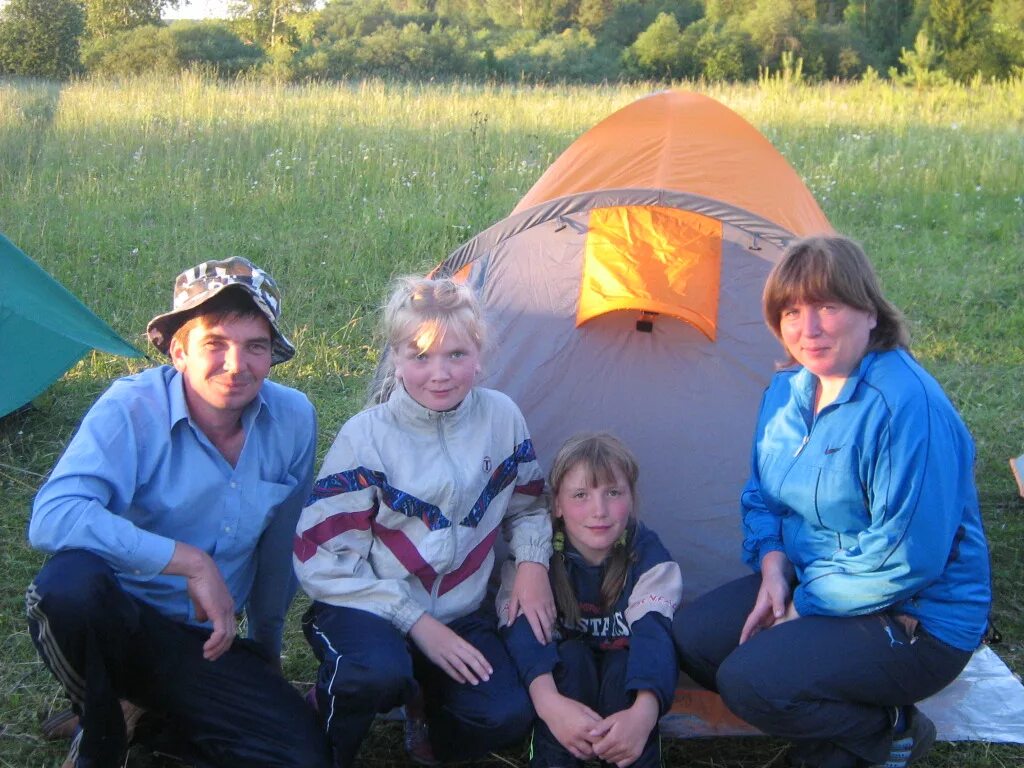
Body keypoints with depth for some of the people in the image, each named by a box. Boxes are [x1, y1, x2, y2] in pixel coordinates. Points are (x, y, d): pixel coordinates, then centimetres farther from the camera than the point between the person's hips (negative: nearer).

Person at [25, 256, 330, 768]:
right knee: (70, 580, -38)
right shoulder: (132, 409, -19)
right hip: (110, 624, -3)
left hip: (207, 641, 3)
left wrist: (266, 647, 17)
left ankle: (153, 712, 9)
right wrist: (191, 562, -32)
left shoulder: (294, 420, -5)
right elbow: (52, 518, -33)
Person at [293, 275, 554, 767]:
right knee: (378, 672, -38)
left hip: (460, 612, 4)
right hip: (369, 609, -3)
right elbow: (321, 558, -15)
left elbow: (526, 508, 14)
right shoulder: (366, 437, -15)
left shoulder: (501, 417, -4)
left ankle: (425, 700, 12)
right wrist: (415, 621, -18)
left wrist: (532, 562, -7)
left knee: (506, 719, -23)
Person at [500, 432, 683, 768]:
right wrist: (549, 703, -50)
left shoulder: (647, 554, -13)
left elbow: (654, 631, -30)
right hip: (565, 676, 0)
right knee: (571, 656, -30)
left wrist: (644, 712, -50)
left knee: (624, 667, -31)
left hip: (623, 678, 0)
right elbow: (522, 630, -29)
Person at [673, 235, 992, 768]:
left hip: (916, 622, -8)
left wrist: (804, 609, -16)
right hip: (809, 584, 9)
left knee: (749, 680, -24)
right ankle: (833, 722, 8)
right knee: (692, 638, -4)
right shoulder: (787, 389, 2)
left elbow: (906, 560, -25)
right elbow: (761, 496, 12)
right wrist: (774, 569, -8)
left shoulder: (907, 405, -26)